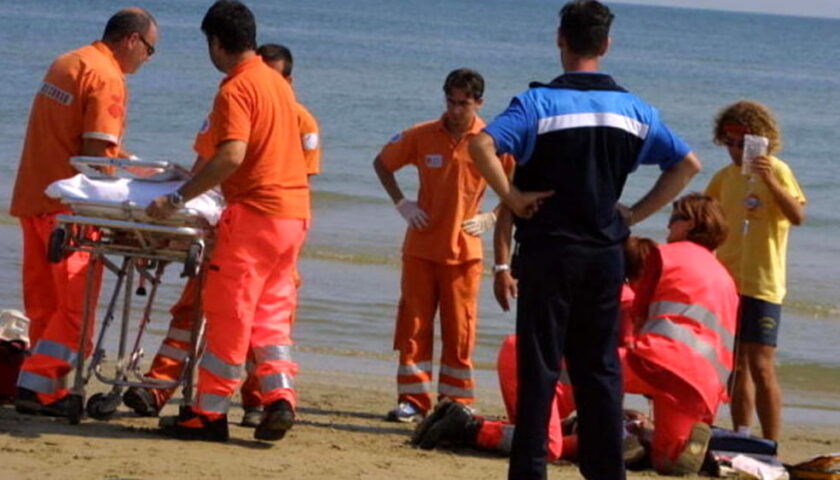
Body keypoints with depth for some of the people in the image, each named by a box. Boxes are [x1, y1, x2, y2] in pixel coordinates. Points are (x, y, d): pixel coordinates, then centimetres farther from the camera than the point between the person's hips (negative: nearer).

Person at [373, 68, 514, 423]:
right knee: (414, 325, 2)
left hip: (464, 250, -1)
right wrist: (401, 203, 2)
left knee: (459, 332, 2)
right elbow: (382, 163, 13)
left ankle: (456, 403, 9)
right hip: (421, 247, 1)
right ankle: (413, 400, 7)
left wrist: (491, 218, -7)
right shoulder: (422, 136, -1)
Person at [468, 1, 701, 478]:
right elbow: (688, 164, 9)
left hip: (549, 250, -3)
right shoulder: (633, 108, 5)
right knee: (600, 368, 9)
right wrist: (638, 212, 9)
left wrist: (512, 196, -12)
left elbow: (482, 144, -23)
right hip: (606, 253, 3)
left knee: (540, 365, 0)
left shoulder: (541, 101, -8)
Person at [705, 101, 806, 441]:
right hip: (727, 284, 6)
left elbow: (798, 216, -18)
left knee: (761, 367, -11)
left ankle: (771, 448, -10)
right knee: (736, 367, 9)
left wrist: (770, 182, -29)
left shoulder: (776, 171, -6)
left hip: (762, 285, -6)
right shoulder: (725, 176, 12)